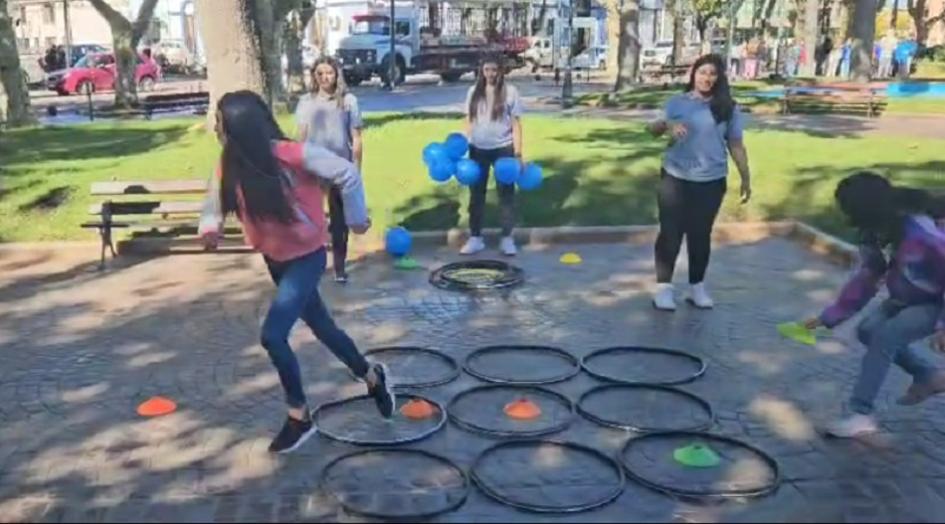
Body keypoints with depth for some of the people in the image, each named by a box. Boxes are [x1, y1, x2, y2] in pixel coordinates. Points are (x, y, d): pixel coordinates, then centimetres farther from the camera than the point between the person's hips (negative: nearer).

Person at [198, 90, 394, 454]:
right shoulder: (230, 165, -9)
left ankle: (299, 417, 3)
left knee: (272, 336, -16)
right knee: (321, 327, 18)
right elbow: (216, 197, 3)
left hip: (306, 257, -7)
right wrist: (210, 226, -19)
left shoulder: (292, 155, -26)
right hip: (275, 259, 7)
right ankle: (372, 377, 42)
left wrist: (356, 218, -8)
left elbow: (347, 174, -18)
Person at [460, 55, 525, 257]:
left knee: (506, 193, 4)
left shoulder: (510, 91, -3)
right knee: (476, 193, 8)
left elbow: (516, 123, -3)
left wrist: (518, 153, -9)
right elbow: (469, 121, 10)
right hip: (478, 149, 3)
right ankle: (475, 237, 17)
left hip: (503, 148, -3)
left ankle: (507, 238, 13)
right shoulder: (474, 91, 6)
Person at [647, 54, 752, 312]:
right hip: (675, 178, -1)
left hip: (711, 181, 1)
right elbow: (653, 129, -5)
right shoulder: (677, 102, 1)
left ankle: (697, 286, 21)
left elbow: (736, 145, 6)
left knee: (701, 234, 9)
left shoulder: (728, 108, 2)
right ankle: (663, 287, 10)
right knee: (670, 233, 1)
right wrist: (667, 125, -27)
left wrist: (746, 178, 7)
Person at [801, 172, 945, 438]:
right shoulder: (878, 233, -7)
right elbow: (865, 279, -1)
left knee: (885, 336, -24)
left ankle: (861, 414, -16)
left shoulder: (922, 234, -34)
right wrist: (829, 317, -3)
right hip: (908, 299, 9)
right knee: (868, 330, 1)